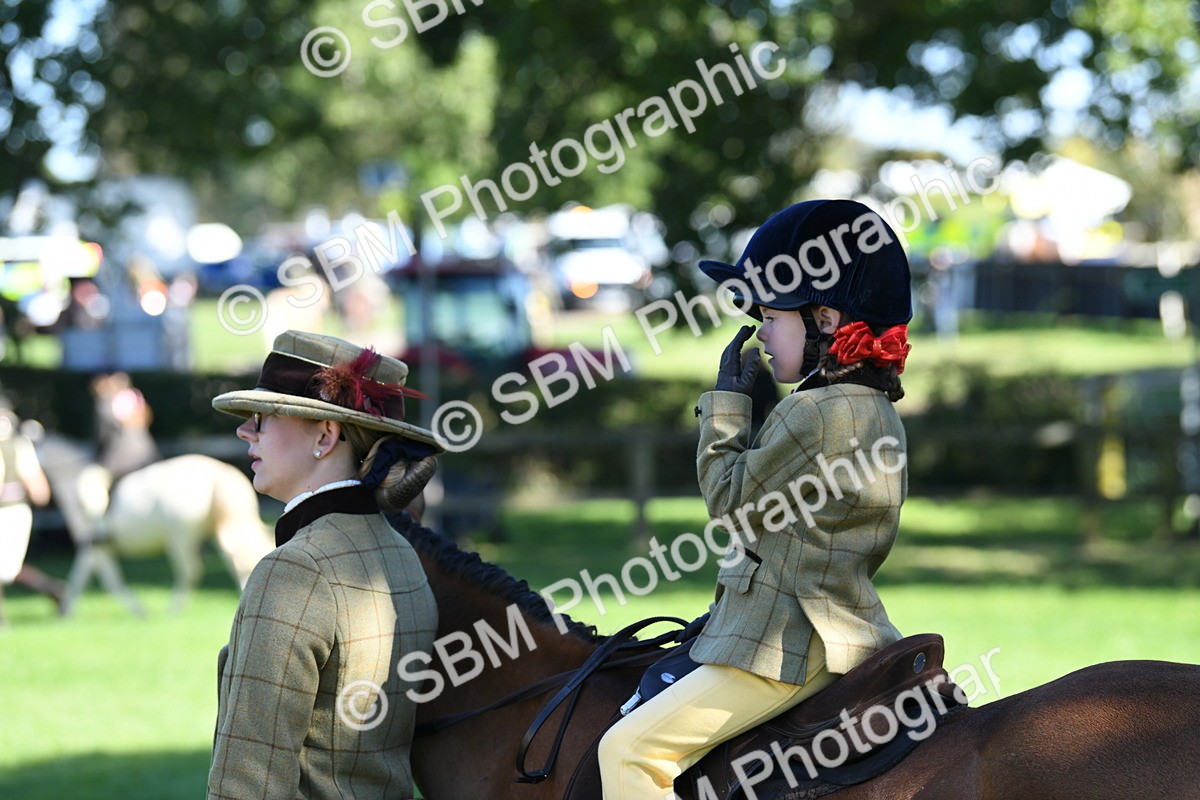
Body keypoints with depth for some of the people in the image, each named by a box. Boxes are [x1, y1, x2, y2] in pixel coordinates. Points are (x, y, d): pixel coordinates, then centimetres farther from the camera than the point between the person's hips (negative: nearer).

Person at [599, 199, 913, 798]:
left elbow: (731, 499, -8)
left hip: (788, 648, -11)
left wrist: (726, 404, 2)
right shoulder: (874, 410, 12)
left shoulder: (816, 412, -19)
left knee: (630, 749, -13)